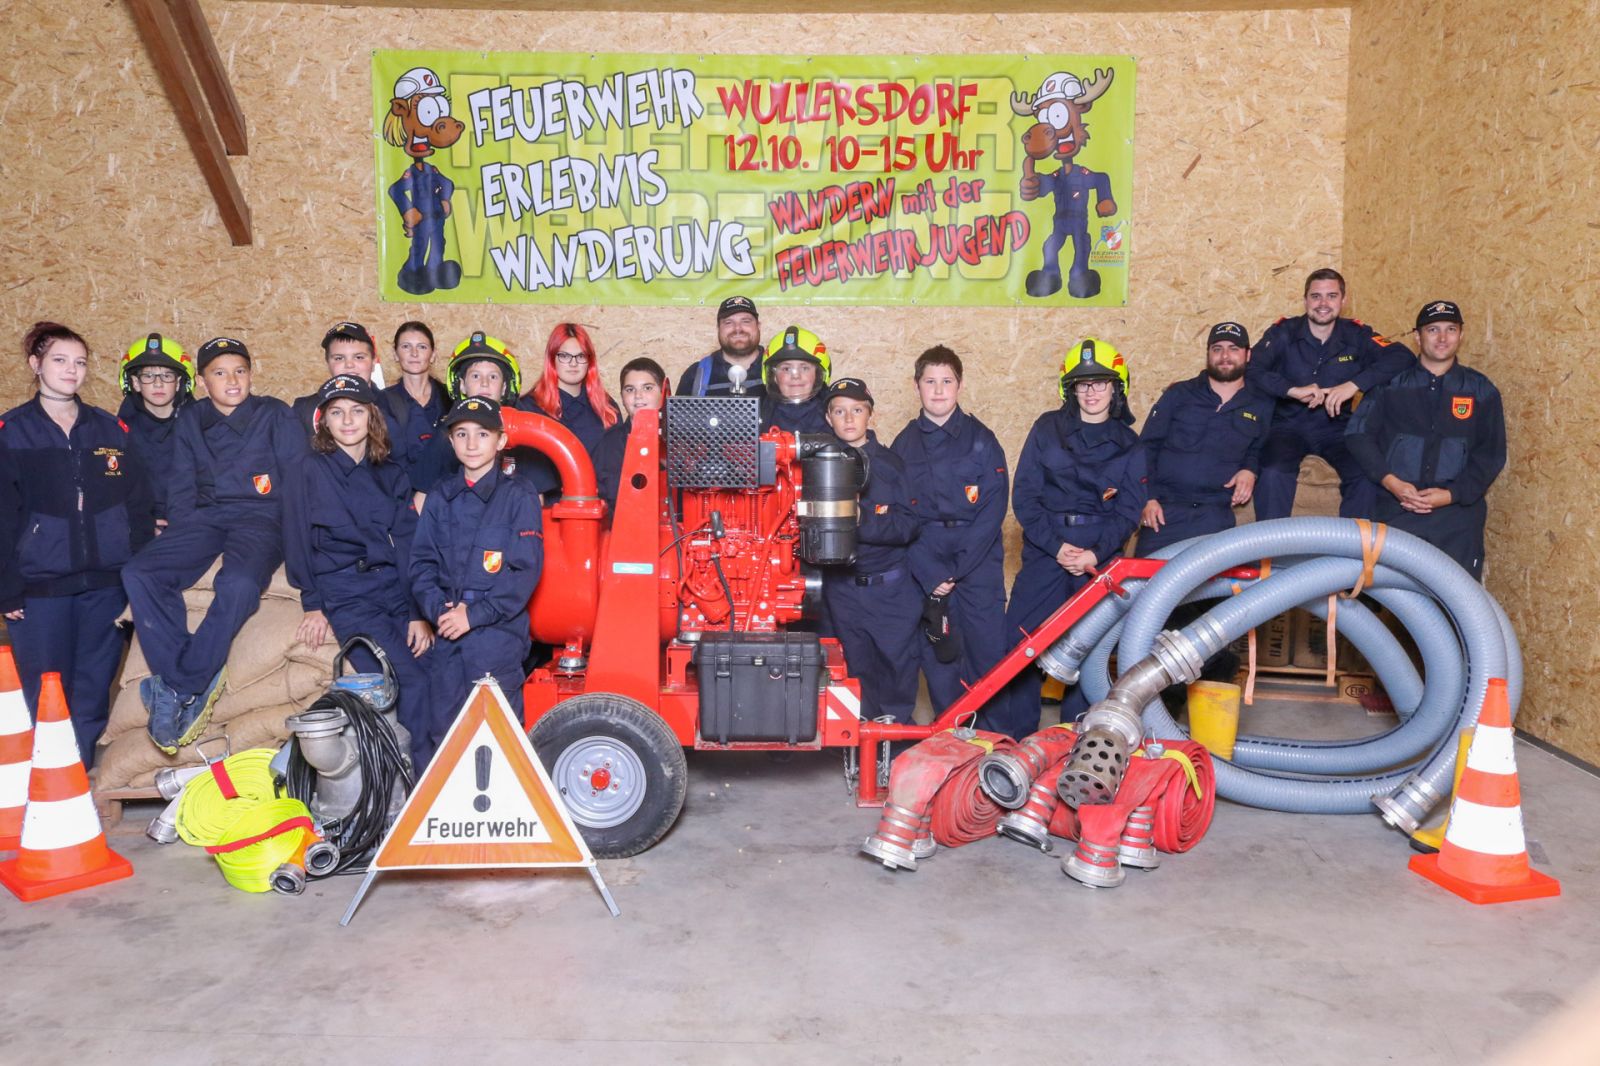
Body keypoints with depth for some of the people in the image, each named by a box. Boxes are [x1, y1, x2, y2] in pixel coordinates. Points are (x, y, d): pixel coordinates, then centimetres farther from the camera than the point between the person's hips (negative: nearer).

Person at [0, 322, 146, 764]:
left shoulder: (111, 430, 10)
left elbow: (137, 502, 11)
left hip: (105, 583, 2)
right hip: (40, 586, -2)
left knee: (93, 696, 6)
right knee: (43, 697, 0)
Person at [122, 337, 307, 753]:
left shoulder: (276, 416, 6)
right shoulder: (191, 421, 18)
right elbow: (182, 487, 18)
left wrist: (290, 539, -8)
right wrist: (178, 536, 4)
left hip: (260, 518, -5)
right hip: (205, 517, 5)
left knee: (238, 584, -36)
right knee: (138, 574, -22)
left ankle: (179, 689, -22)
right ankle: (196, 686, -24)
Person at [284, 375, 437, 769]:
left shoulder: (391, 476, 16)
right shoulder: (310, 472, 8)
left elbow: (408, 547, 9)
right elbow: (298, 540, 7)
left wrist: (419, 614, 0)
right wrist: (313, 605, 0)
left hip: (396, 591, 4)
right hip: (347, 597, -3)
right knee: (410, 683, -21)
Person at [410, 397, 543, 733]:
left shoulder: (517, 497, -3)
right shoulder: (440, 498, 11)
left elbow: (526, 570, -9)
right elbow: (421, 561, 9)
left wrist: (476, 614, -15)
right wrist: (437, 608, -9)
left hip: (498, 632, -4)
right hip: (448, 632, 4)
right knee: (444, 728, 10)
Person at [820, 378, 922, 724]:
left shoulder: (890, 463, 1)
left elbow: (909, 525, -8)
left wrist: (863, 521, -21)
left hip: (892, 587, -1)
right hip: (842, 589, 1)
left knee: (899, 663, 1)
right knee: (858, 668, 8)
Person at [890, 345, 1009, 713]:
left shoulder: (981, 440, 4)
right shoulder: (904, 445, 8)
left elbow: (993, 509, -3)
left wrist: (956, 569, -11)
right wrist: (931, 573, -9)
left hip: (978, 560, -1)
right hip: (926, 565, 1)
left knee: (990, 652, -3)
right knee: (938, 656, 2)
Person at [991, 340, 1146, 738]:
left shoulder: (1128, 445, 8)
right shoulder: (1048, 428, 5)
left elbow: (1128, 511, 3)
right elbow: (1024, 495, 0)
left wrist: (1096, 553, -14)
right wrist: (1055, 545, -11)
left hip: (1099, 557, 1)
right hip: (1045, 550, -1)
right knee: (1020, 642, -7)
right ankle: (1009, 735, 4)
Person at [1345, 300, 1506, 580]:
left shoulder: (1481, 390, 10)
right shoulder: (1391, 382, 7)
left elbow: (1491, 454, 7)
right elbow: (1358, 433, 0)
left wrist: (1452, 494, -8)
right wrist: (1389, 481, -13)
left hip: (1458, 508, 1)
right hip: (1395, 508, -1)